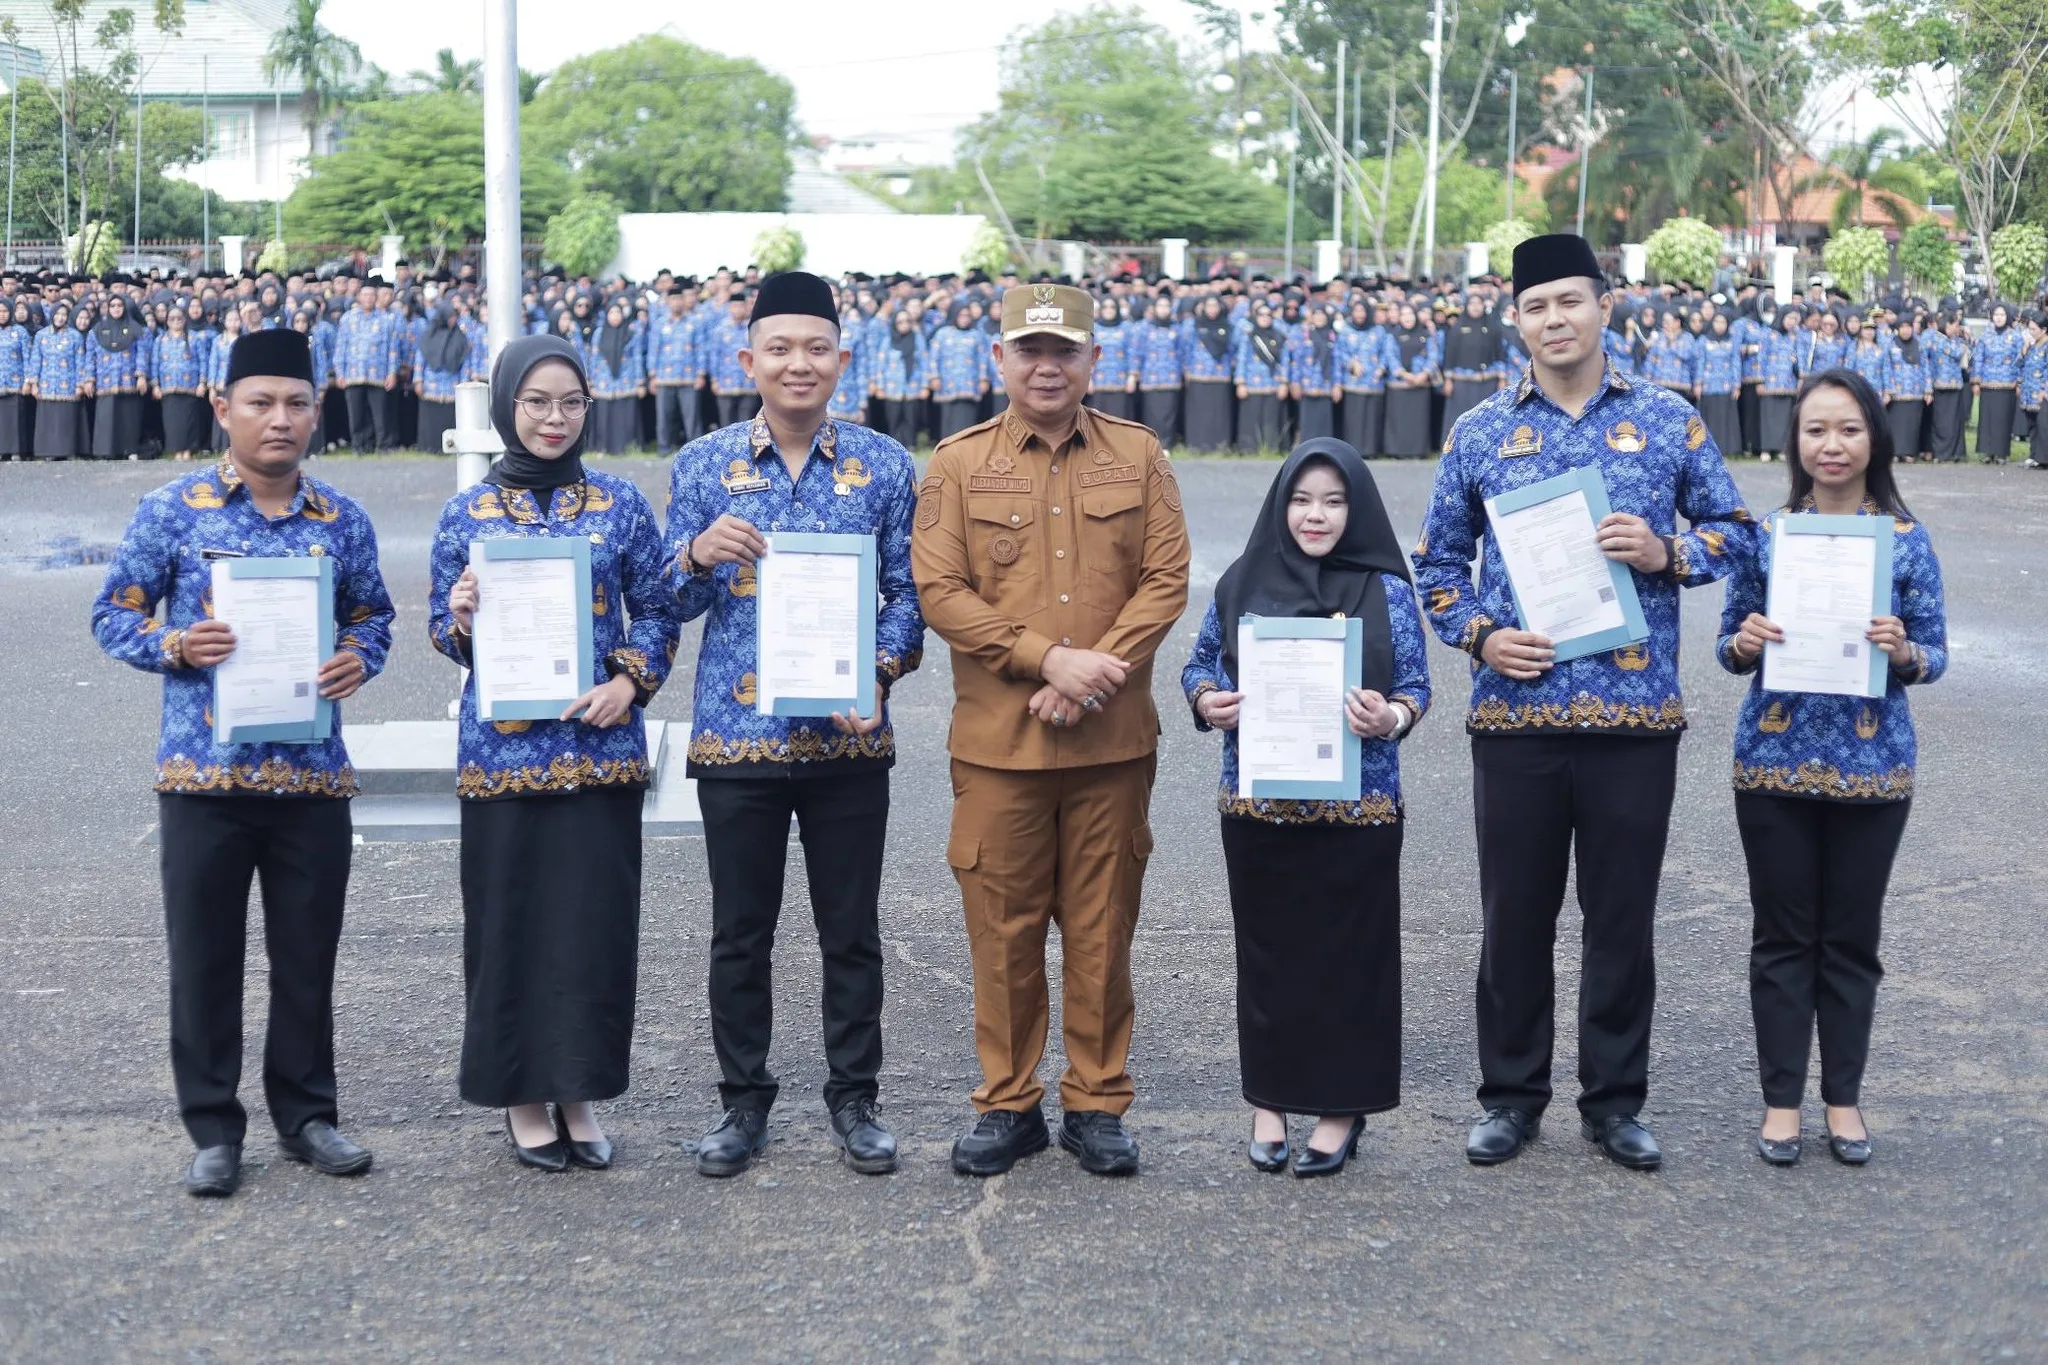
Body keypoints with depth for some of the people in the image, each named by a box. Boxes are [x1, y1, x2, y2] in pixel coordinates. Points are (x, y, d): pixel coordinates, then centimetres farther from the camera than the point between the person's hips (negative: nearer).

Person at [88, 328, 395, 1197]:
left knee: (308, 956, 9)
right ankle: (213, 1130, 17)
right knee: (205, 958, 5)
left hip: (313, 775, 2)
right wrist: (175, 646, -16)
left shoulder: (342, 521, 6)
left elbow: (371, 614, 16)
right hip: (204, 775, -2)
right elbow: (114, 615, 4)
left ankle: (307, 1115, 24)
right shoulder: (173, 511, 0)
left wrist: (359, 659, -7)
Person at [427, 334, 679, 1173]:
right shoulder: (467, 514, 4)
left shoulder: (621, 504, 5)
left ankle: (580, 1093, 17)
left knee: (596, 916, 3)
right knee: (510, 917, 4)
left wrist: (629, 682, -9)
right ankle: (523, 1096, 18)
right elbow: (444, 634, 7)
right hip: (502, 749, 0)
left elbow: (656, 612, 7)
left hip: (600, 747, 1)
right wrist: (462, 619, -15)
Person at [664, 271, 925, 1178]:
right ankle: (743, 1101, 23)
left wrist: (882, 668, -12)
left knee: (851, 929, 8)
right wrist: (698, 554, -17)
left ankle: (854, 1099, 22)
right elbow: (670, 603, 5)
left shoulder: (883, 466, 3)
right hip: (736, 735, 0)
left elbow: (908, 593, 5)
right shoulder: (704, 465, 3)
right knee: (740, 931, 9)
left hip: (848, 736, 0)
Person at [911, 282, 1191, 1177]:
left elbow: (1167, 581, 0)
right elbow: (938, 591, -5)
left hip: (1114, 739, 1)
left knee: (1103, 933, 7)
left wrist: (1098, 669, -14)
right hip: (996, 737, -1)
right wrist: (1047, 658, -15)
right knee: (1003, 931, 5)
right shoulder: (958, 464, 3)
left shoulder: (1139, 457, 6)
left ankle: (1097, 1105, 19)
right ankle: (1007, 1105, 19)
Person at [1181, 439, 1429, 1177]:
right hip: (1257, 806, 2)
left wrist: (1391, 718, -20)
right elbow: (1199, 666, 12)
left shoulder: (1386, 591, 0)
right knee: (1268, 950, 8)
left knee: (1348, 952, 2)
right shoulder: (1243, 583, 5)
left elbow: (1415, 686, 1)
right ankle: (1270, 1100, 20)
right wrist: (1206, 702, -10)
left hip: (1356, 806, -2)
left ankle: (1341, 1107, 15)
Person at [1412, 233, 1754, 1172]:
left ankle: (1615, 1101, 22)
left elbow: (1731, 526, 10)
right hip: (1515, 715, 1)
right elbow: (1438, 559, 11)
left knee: (1623, 917, 8)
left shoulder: (1668, 420, 4)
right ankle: (1511, 1095, 22)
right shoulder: (1480, 433, 5)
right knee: (1515, 915, 8)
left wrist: (1668, 552, -10)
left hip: (1636, 715, 0)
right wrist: (1478, 636, -5)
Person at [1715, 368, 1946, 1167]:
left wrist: (1902, 652, -21)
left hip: (1872, 768, 0)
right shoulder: (1764, 533, -1)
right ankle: (1781, 1097, 19)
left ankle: (1843, 1096, 23)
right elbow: (1730, 645, 5)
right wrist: (1743, 643, -17)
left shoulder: (1908, 540, -2)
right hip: (1775, 764, 0)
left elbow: (1935, 655, 1)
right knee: (1784, 936, 8)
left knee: (1851, 937, 10)